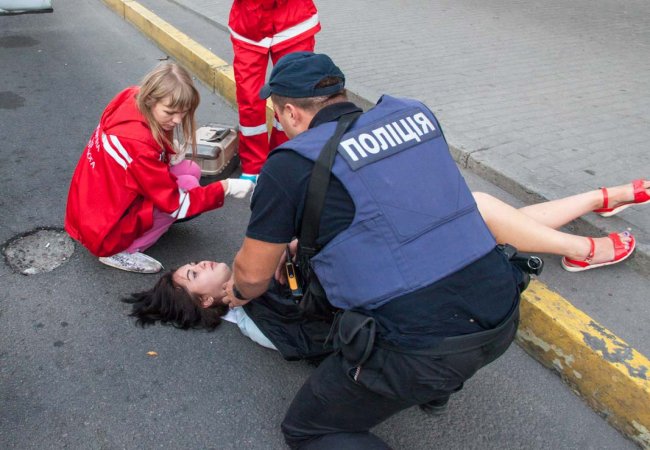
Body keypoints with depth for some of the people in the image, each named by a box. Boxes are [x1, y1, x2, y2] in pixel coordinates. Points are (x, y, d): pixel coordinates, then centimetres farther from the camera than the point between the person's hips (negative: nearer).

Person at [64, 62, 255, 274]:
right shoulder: (137, 143, -33)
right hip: (103, 231, -8)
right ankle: (120, 251, -7)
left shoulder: (134, 100, -10)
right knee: (187, 183, -16)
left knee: (190, 169, 0)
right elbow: (176, 203, -24)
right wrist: (225, 188, -19)